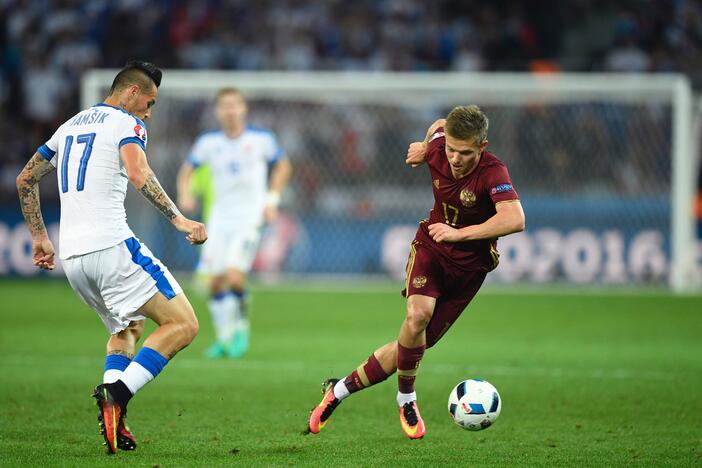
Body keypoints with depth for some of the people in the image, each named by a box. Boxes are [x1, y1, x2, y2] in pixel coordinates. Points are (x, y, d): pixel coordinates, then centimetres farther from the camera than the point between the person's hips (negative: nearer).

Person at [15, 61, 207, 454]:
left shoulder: (70, 126, 23)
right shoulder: (126, 123, -1)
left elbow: (25, 179, 29)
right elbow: (139, 174, -21)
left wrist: (39, 237, 35)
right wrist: (178, 219, -23)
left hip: (71, 256, 8)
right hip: (110, 245, -8)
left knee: (127, 328, 27)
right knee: (183, 325, -8)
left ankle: (115, 421, 5)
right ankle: (118, 394, -26)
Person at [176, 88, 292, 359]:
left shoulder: (261, 140, -4)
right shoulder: (208, 142, 0)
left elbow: (283, 166, 11)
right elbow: (187, 170, 12)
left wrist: (271, 199, 2)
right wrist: (185, 195, -8)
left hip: (250, 217, -3)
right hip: (219, 217, 3)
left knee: (235, 275, -19)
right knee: (215, 281, 0)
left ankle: (241, 327, 3)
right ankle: (224, 338, 15)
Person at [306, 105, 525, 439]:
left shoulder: (492, 172, -28)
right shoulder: (438, 150, -13)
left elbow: (515, 219, -44)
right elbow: (440, 125, 12)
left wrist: (459, 233, -41)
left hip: (468, 267, -2)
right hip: (430, 248, 2)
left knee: (415, 345, 0)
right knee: (417, 315, -29)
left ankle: (339, 390, 20)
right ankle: (406, 401, -8)